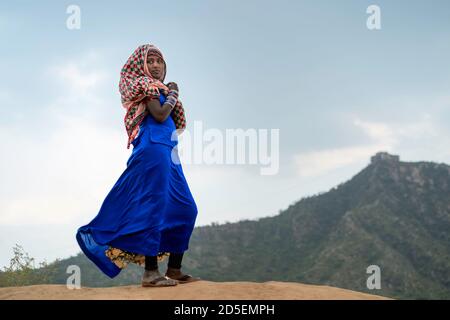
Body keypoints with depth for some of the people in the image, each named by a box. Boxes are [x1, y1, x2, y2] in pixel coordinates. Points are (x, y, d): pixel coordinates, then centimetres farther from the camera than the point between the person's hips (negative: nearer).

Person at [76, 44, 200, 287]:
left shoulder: (160, 88, 25)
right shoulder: (146, 85, 1)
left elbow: (177, 122, 21)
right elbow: (159, 115, -14)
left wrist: (173, 96, 12)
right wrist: (172, 96, 1)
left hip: (168, 153, 9)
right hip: (154, 149, -9)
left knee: (184, 209, 7)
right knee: (153, 206, -12)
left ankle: (174, 269, 8)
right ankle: (150, 272, -11)